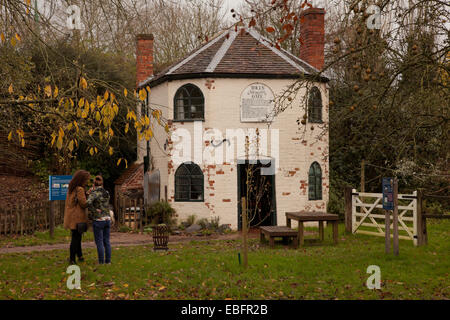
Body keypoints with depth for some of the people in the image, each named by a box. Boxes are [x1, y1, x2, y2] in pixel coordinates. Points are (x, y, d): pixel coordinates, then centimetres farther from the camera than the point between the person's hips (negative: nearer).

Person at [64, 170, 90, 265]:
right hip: (77, 218, -9)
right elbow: (84, 203, -16)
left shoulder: (71, 189, 11)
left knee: (77, 237, 18)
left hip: (71, 217, 9)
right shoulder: (79, 189, -17)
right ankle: (72, 259, 1)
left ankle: (80, 256, 27)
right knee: (76, 237, -3)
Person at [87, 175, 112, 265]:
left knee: (99, 242, 1)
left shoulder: (94, 193, -11)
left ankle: (101, 262, 2)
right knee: (106, 241, 11)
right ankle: (108, 261, 14)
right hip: (107, 219, 6)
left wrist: (94, 211, -13)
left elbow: (88, 203, -28)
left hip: (98, 220, -6)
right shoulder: (106, 193, 8)